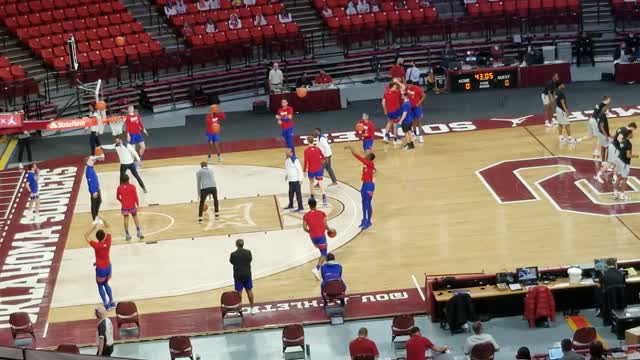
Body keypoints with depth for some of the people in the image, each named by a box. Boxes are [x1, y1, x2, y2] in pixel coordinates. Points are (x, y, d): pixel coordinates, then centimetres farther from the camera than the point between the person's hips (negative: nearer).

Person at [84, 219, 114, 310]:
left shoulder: (96, 245, -24)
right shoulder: (108, 242, -14)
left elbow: (86, 236, -14)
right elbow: (108, 228, -2)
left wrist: (93, 227, -17)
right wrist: (103, 220, -4)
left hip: (100, 269, -5)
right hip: (108, 267, 5)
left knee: (100, 286, 14)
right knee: (106, 284, 25)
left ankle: (106, 304, 12)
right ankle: (112, 302, 23)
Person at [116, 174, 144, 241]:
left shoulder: (119, 188, -6)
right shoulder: (132, 187, -10)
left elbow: (117, 197, 5)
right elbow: (135, 196, -8)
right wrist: (137, 204, 2)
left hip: (124, 206, 0)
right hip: (132, 205, 0)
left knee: (126, 219, 9)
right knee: (135, 217, 17)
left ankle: (127, 235, 9)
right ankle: (139, 232, 15)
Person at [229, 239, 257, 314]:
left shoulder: (233, 254, -12)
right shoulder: (248, 252, -6)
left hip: (238, 275, -2)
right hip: (247, 274, 2)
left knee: (239, 292, 4)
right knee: (249, 291, 13)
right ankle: (252, 308, 20)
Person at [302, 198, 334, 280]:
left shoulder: (306, 215, 2)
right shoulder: (321, 213, -3)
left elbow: (305, 228, -3)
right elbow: (325, 225, -6)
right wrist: (330, 230, 14)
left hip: (313, 237, 4)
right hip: (321, 235, -4)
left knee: (323, 253, 26)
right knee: (324, 255, -4)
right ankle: (317, 269, -23)